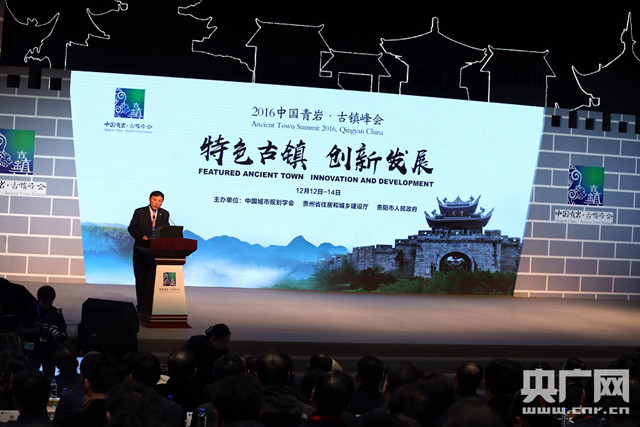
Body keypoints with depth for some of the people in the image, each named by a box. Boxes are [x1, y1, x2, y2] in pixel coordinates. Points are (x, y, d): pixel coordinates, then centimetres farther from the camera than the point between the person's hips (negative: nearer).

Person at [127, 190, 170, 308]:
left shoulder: (165, 214, 7)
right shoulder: (139, 212, 0)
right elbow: (131, 228, 1)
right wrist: (141, 236, -15)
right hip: (141, 250, -1)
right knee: (141, 278, 3)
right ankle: (141, 305, 10)